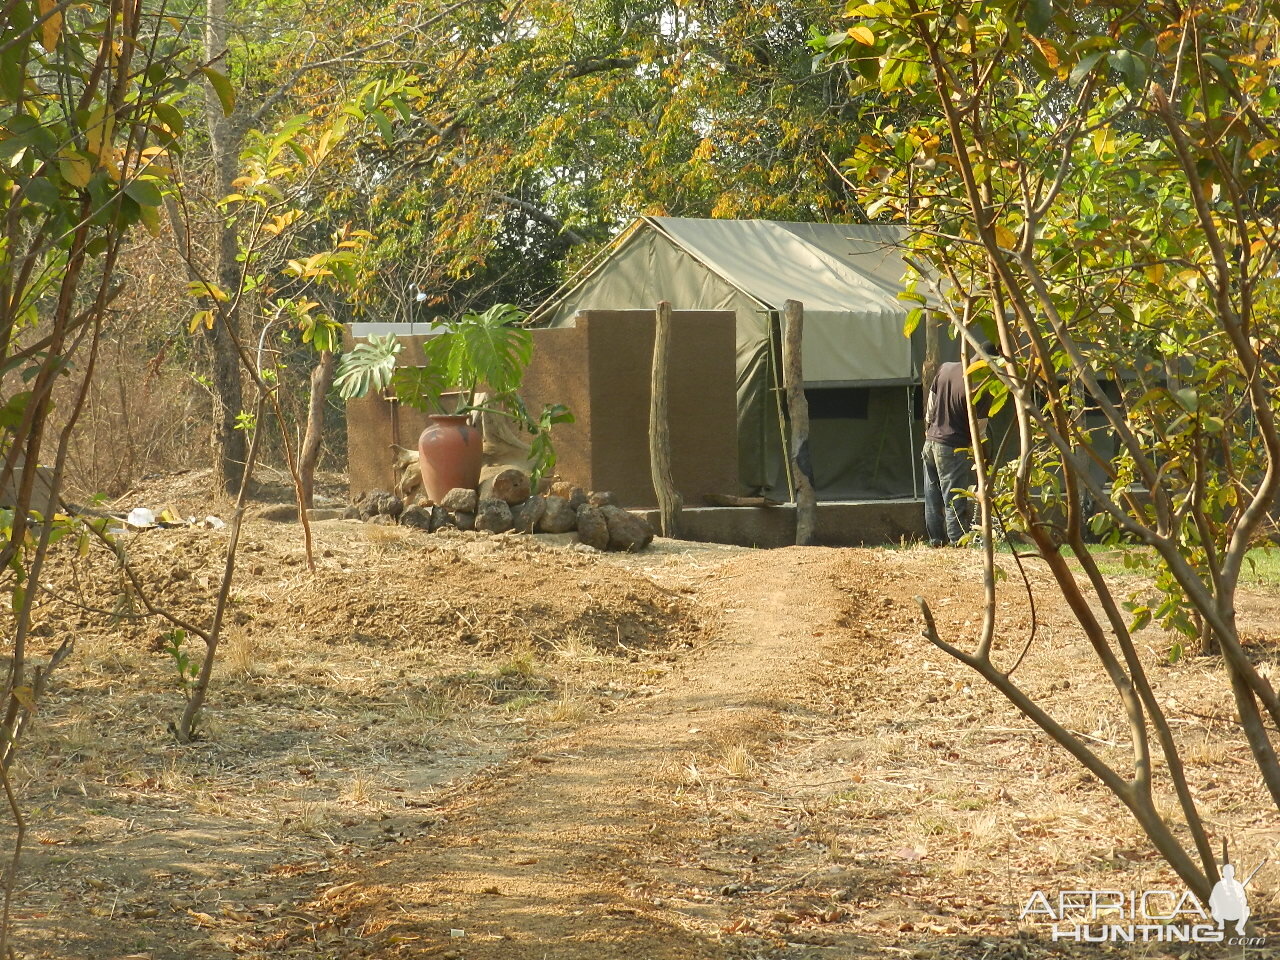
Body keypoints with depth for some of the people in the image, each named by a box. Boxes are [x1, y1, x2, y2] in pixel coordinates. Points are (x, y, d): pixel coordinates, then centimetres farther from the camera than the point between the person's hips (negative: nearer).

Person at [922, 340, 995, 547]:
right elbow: (979, 426, -10)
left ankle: (935, 540, 22)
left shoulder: (945, 368, 1)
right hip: (954, 448, -7)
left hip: (930, 442, 7)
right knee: (955, 500, -1)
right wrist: (976, 446, 8)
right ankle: (957, 543, 0)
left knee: (933, 497, 14)